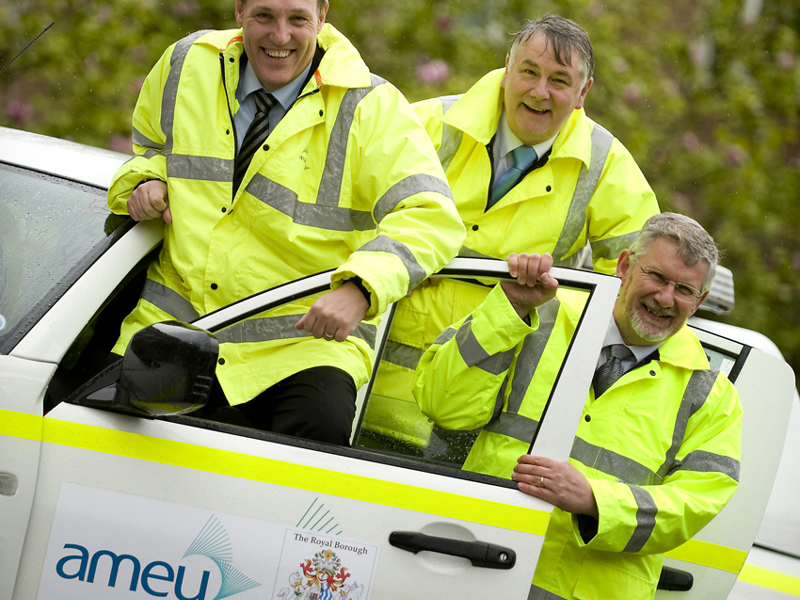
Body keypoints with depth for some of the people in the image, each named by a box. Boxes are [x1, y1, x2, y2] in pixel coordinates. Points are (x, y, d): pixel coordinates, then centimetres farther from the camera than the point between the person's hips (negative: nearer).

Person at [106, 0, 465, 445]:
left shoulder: (372, 108, -7)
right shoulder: (186, 66, 5)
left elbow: (431, 218, -17)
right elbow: (152, 141, 27)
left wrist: (360, 289, -33)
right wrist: (145, 179, 2)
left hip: (302, 343, -3)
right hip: (172, 323, 4)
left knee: (320, 426, -32)